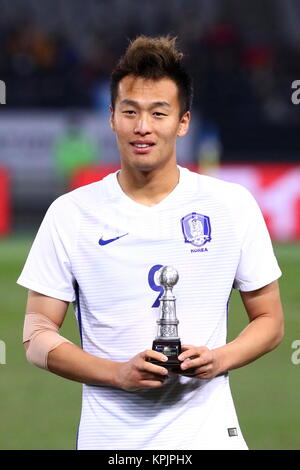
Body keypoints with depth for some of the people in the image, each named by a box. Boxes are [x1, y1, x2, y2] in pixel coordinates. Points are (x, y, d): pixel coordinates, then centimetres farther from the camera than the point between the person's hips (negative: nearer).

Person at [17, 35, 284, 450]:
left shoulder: (233, 205, 2)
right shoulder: (71, 214, 0)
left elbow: (269, 321, 8)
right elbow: (37, 338, -1)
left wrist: (218, 360, -11)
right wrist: (119, 373, -15)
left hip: (207, 434, 0)